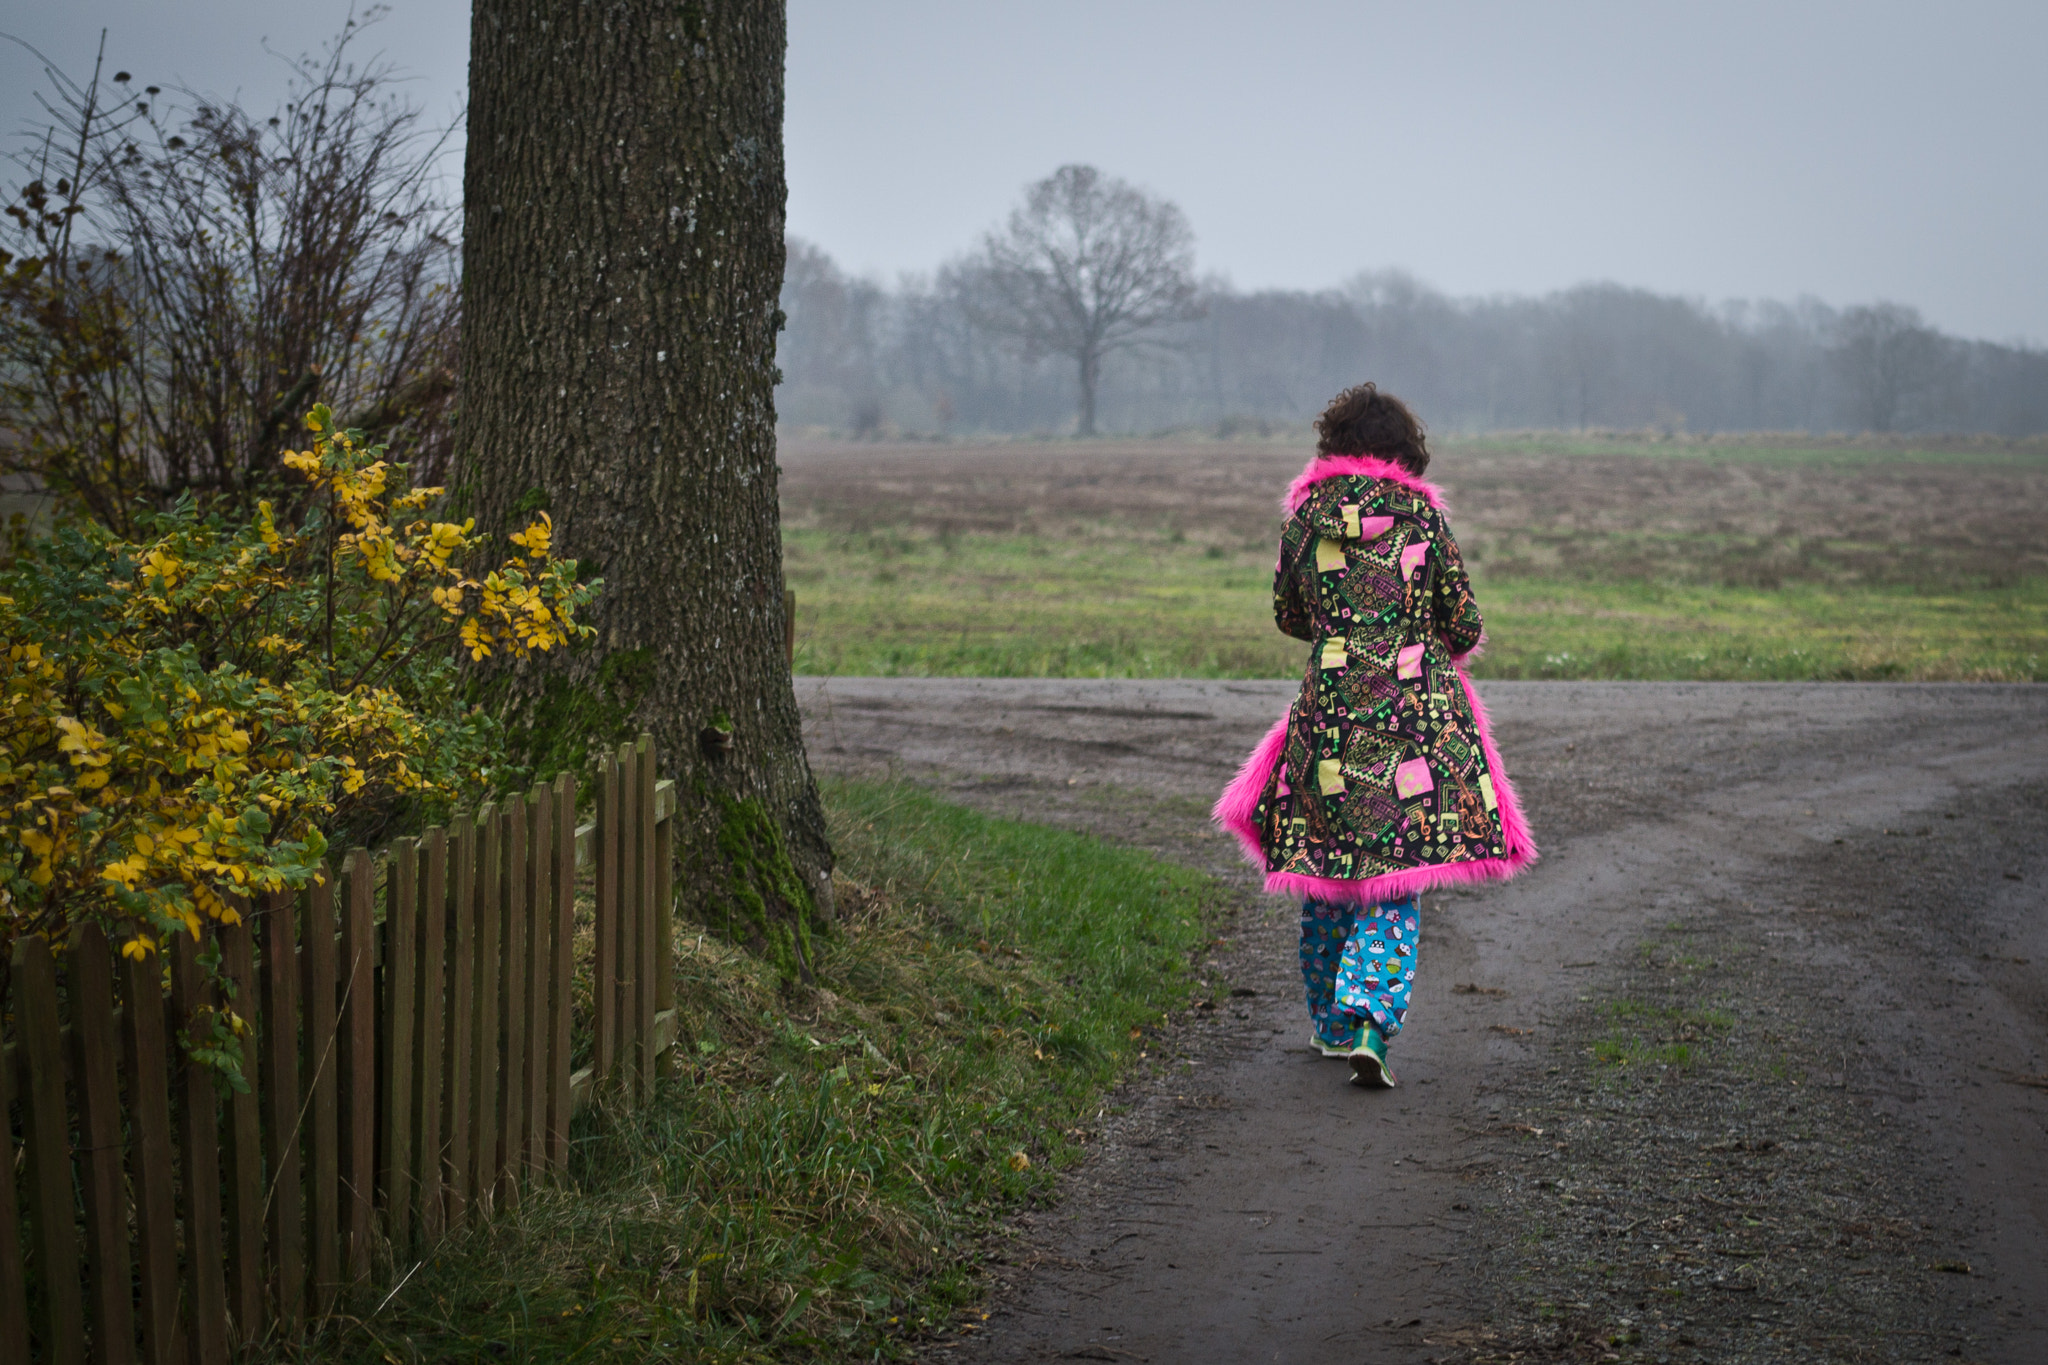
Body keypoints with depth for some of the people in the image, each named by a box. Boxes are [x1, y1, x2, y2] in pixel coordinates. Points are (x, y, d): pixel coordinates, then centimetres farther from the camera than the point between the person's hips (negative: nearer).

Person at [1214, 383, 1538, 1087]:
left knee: (1326, 865, 14)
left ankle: (1331, 1022, 24)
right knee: (1397, 873, 2)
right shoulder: (1423, 518, -2)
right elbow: (1464, 627, 2)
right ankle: (1370, 1020, -14)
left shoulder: (1307, 517, 2)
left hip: (1331, 705, 1)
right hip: (1419, 710, -1)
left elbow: (1288, 616, 13)